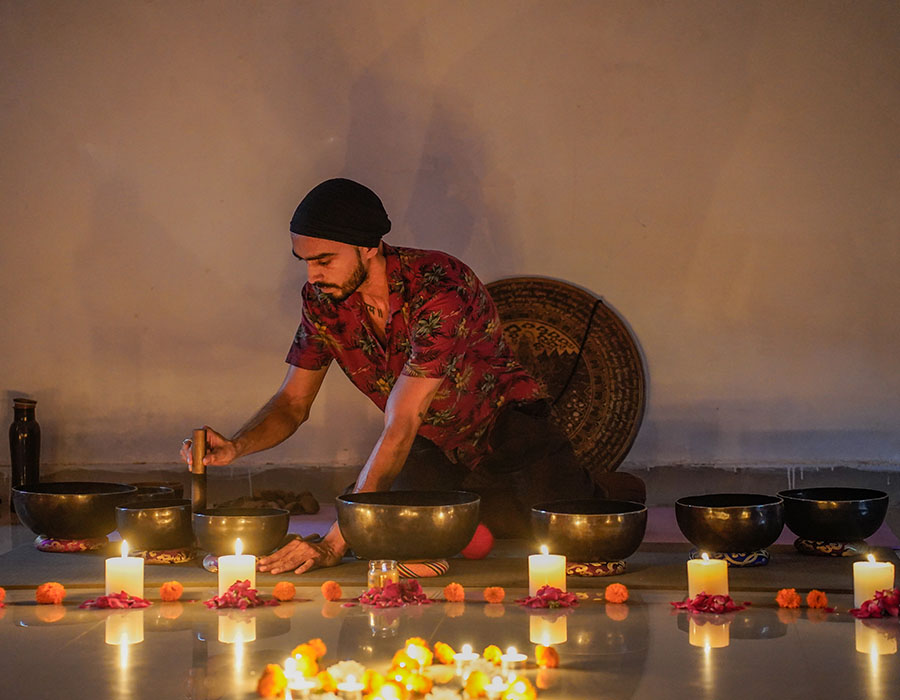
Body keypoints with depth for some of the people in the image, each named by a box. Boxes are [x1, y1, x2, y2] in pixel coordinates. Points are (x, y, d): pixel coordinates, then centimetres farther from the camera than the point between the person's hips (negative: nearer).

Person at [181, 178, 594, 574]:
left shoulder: (440, 288, -32)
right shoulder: (322, 299, -11)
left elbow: (400, 426, -36)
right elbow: (293, 402, -2)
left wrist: (334, 544, -38)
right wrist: (236, 447, -26)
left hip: (510, 435, -5)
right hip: (434, 451, 5)